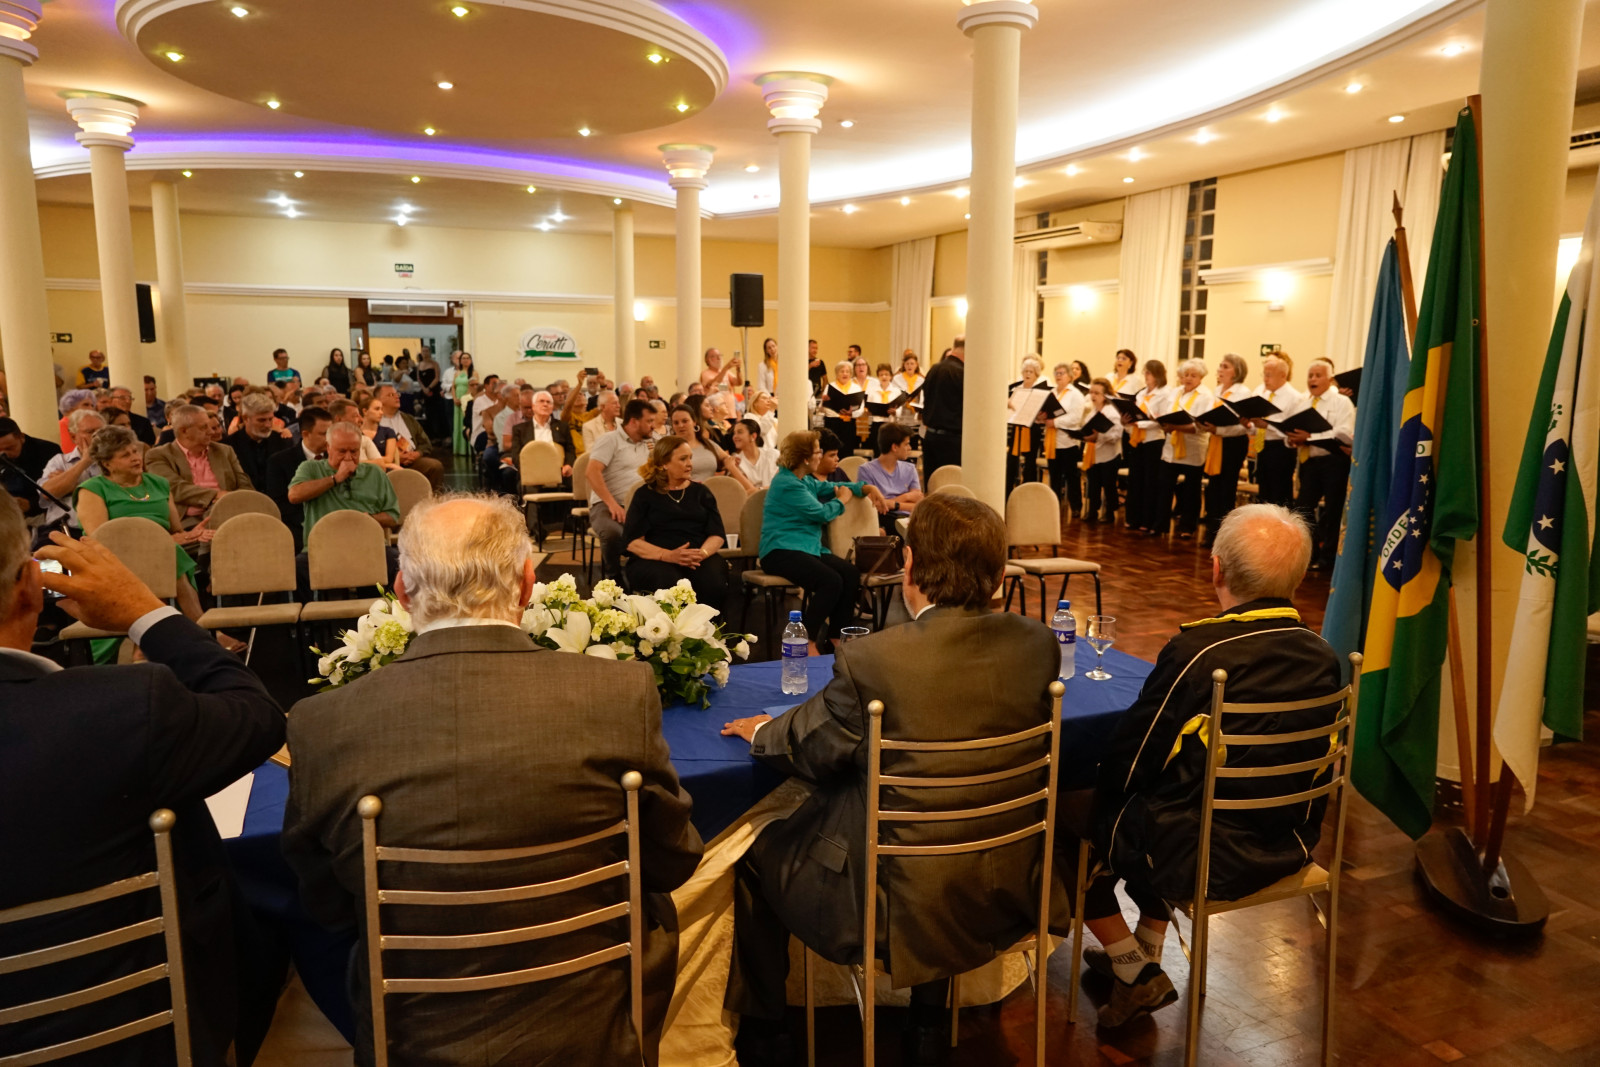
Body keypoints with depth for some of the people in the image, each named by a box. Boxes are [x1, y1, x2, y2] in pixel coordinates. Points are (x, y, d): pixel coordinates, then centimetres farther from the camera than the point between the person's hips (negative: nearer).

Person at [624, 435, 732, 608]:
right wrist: (668, 555, -17)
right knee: (671, 585, -37)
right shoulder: (646, 494, 11)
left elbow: (717, 535, 10)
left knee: (714, 585, -32)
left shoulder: (701, 491, 19)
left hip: (698, 559, 2)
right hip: (654, 560, -2)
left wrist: (702, 553, -14)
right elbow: (632, 541, 0)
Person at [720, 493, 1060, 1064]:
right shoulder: (1037, 643, -10)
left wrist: (759, 731, 15)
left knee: (755, 854, 19)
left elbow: (807, 751, -7)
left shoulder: (869, 660, -24)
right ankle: (930, 1016, 40)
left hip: (902, 900, -5)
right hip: (1008, 891, 5)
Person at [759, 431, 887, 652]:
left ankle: (835, 637, -2)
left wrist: (868, 488, 13)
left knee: (851, 574, -10)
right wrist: (841, 500, 8)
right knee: (831, 581, -28)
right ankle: (807, 642, -16)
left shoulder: (805, 480, 16)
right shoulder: (787, 484, -14)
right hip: (780, 552, -9)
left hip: (808, 548, 9)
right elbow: (822, 513, -12)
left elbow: (829, 487, 28)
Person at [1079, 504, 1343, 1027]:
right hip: (1286, 850, 7)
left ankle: (1136, 973, 20)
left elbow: (1128, 763, -16)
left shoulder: (1195, 652, -25)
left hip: (1200, 861, -7)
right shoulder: (1324, 658, -5)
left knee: (1067, 817, 14)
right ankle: (1146, 953, 39)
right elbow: (1309, 764, 8)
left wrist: (1100, 792, 6)